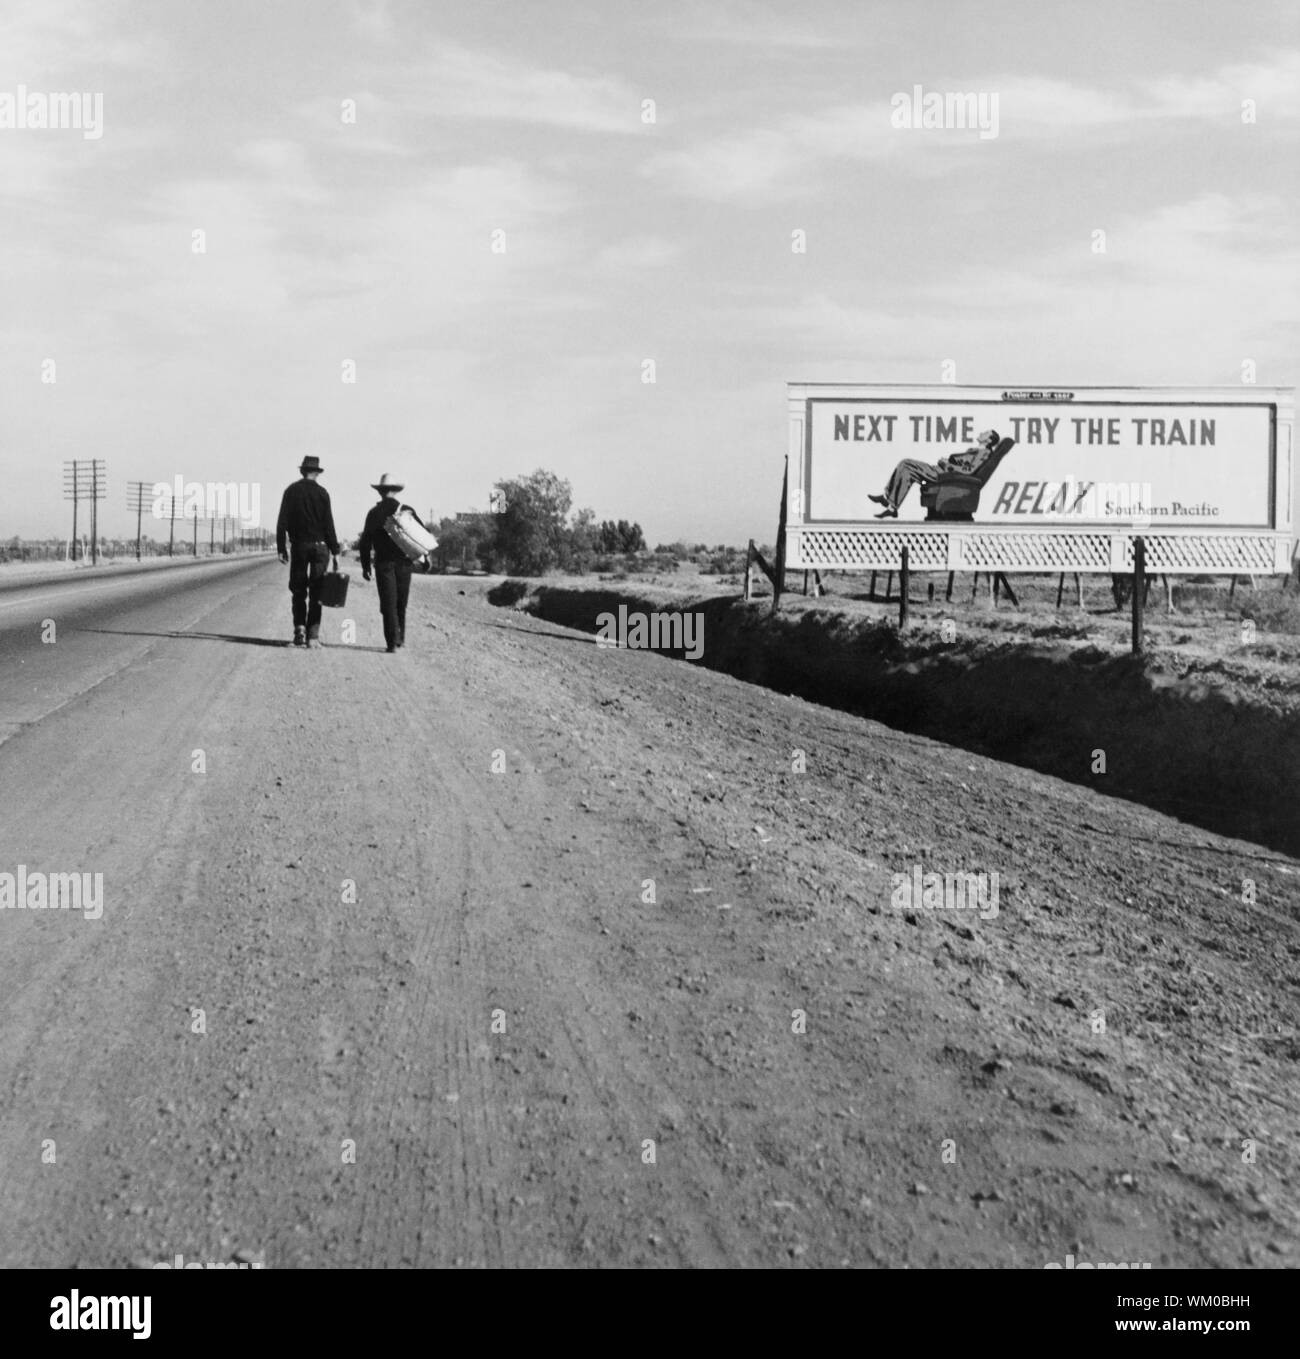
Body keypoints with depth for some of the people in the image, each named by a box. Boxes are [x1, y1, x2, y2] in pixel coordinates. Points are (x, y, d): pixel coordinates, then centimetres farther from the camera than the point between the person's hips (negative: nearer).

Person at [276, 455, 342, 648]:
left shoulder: (291, 491, 1)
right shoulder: (322, 492, -2)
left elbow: (282, 522, -2)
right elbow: (328, 524, -3)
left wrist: (281, 548, 0)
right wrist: (335, 549, 2)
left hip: (298, 546, 1)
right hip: (319, 545, -1)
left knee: (298, 591, 12)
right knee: (316, 593, 1)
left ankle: (299, 629, 1)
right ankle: (313, 635, -3)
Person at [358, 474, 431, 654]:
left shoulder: (374, 512, 1)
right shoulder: (407, 511, 2)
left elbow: (365, 542, 0)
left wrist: (365, 566, 5)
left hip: (383, 563, -2)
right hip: (404, 562, 2)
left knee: (388, 603, -2)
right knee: (401, 603, 16)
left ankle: (392, 642, -11)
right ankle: (400, 638, 22)